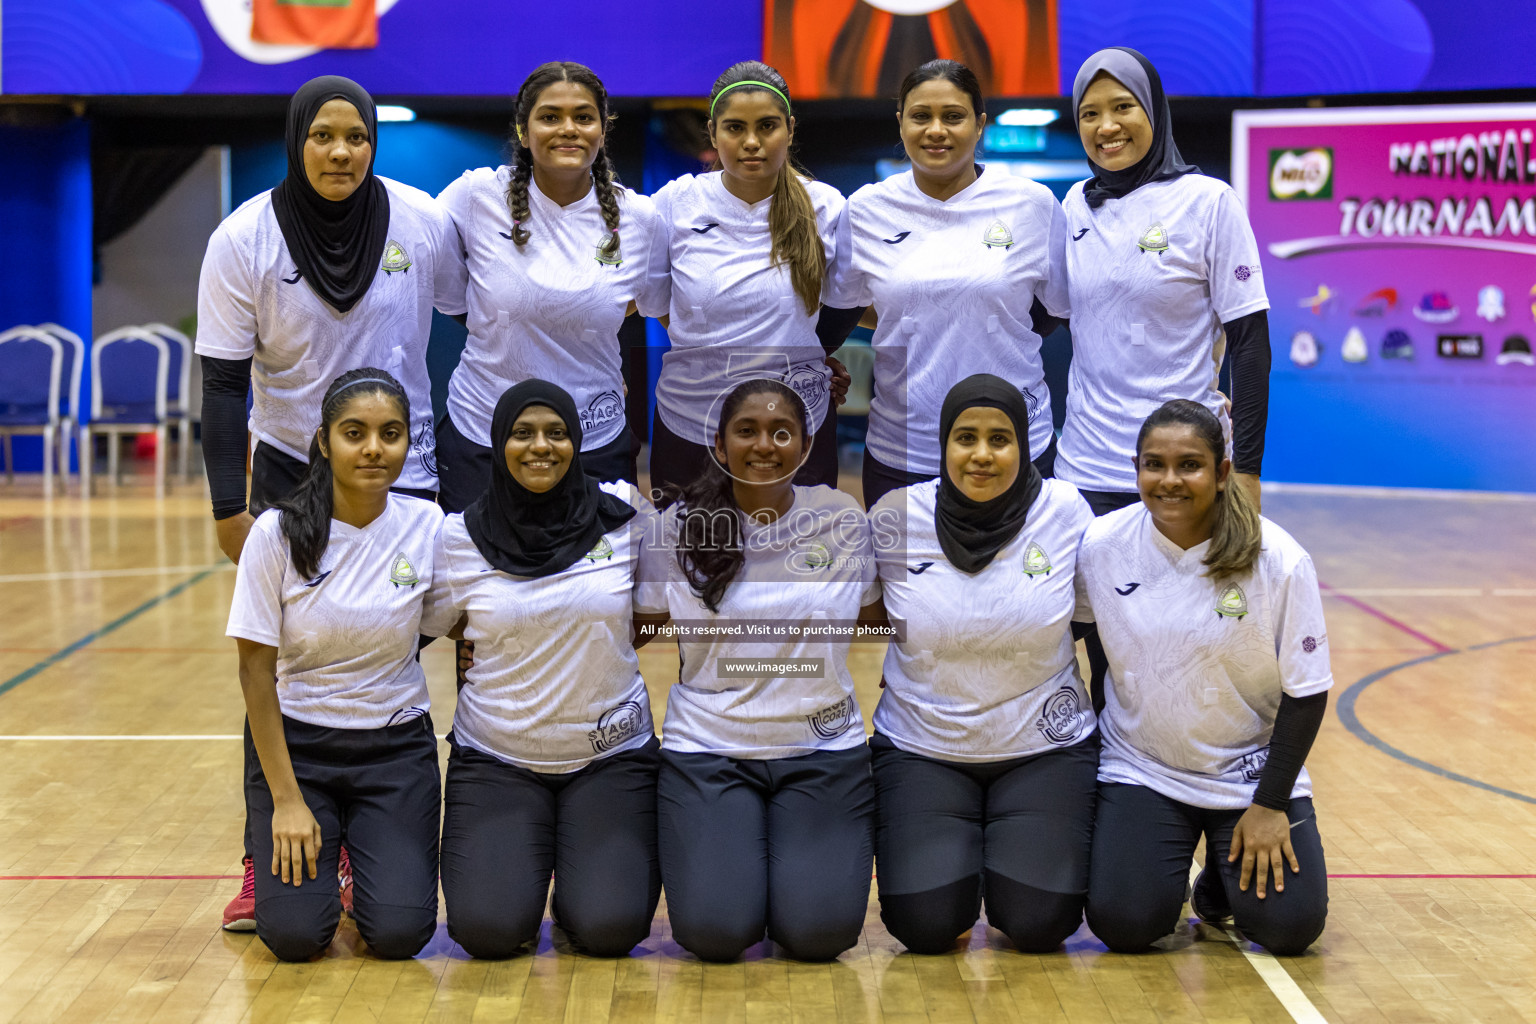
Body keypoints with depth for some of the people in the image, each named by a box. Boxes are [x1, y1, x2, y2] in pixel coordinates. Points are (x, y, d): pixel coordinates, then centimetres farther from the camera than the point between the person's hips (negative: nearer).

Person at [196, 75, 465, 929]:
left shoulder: (425, 225, -9)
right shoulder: (244, 240, -10)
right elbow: (223, 382, -7)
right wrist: (229, 505, -10)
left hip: (404, 475, 1)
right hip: (290, 471, 0)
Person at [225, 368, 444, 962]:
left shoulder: (428, 527, -8)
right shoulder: (278, 533, -12)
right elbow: (256, 671, -9)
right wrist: (286, 799, -12)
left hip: (397, 746, 1)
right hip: (294, 740, -1)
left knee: (399, 932, -14)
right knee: (293, 934, -15)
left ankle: (371, 855, 19)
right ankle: (314, 844, 17)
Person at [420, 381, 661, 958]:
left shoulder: (623, 514, -3)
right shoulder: (461, 537, -4)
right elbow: (426, 629, 9)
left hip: (610, 755, 0)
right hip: (495, 759, 0)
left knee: (609, 928, -17)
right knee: (489, 930, -18)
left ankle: (606, 853, 18)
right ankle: (524, 857, 16)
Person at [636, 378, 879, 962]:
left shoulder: (843, 522, 1)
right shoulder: (681, 528, -1)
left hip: (822, 746, 1)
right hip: (708, 747, 0)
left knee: (818, 933, -15)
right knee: (714, 933, -17)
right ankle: (733, 851, 18)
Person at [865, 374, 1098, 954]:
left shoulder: (1065, 513, -6)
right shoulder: (897, 518, -7)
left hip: (1046, 749, 0)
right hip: (920, 749, 0)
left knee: (1038, 923, -16)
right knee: (925, 925, -16)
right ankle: (952, 851, 17)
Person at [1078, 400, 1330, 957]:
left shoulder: (1279, 561, -15)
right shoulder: (1100, 545, -11)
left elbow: (1306, 692, -9)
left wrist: (1270, 804, -10)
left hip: (1253, 770, 0)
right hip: (1142, 769, 1)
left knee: (1289, 925, -13)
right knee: (1124, 923, -16)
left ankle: (1225, 874, 20)